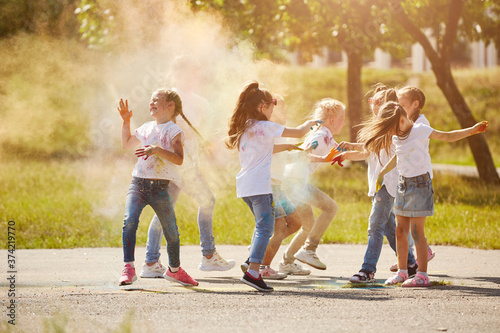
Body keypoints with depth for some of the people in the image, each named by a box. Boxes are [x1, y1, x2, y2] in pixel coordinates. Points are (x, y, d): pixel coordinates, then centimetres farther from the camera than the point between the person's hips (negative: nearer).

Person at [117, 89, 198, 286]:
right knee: (129, 220, -21)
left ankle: (174, 270, 30)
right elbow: (126, 144, 33)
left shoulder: (173, 131, -2)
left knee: (171, 231, 6)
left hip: (159, 188, -3)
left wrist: (157, 150, -26)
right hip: (138, 183, 3)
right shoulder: (146, 129, 16)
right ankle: (128, 268, -20)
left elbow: (179, 159, -15)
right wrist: (126, 121, 24)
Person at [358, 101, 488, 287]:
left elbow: (447, 137, -10)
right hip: (403, 183, 7)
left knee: (416, 230, -9)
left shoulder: (420, 130, -12)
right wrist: (383, 172, 32)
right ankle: (402, 272, 18)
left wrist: (471, 131, -18)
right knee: (400, 230, 8)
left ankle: (422, 275, -7)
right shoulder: (396, 137, 8)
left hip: (420, 182, -7)